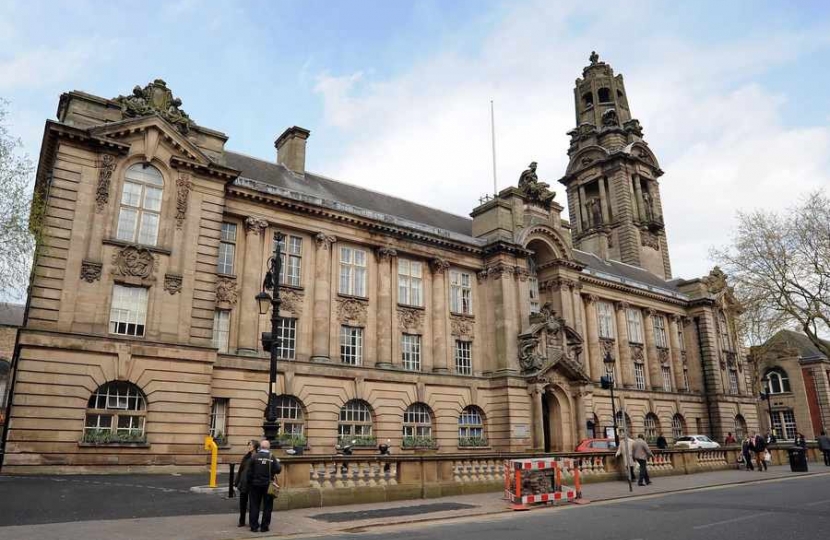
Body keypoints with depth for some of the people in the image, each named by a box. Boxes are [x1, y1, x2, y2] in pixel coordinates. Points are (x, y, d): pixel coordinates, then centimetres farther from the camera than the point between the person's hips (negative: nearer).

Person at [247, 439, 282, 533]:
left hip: (256, 484, 0)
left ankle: (254, 526, 11)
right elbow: (278, 470, -8)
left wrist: (249, 483, 4)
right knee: (267, 507, 10)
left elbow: (249, 472, -7)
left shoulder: (254, 457, -7)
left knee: (254, 506, 10)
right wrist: (278, 463, 12)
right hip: (268, 485, 0)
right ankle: (264, 526, 11)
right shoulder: (272, 457, -5)